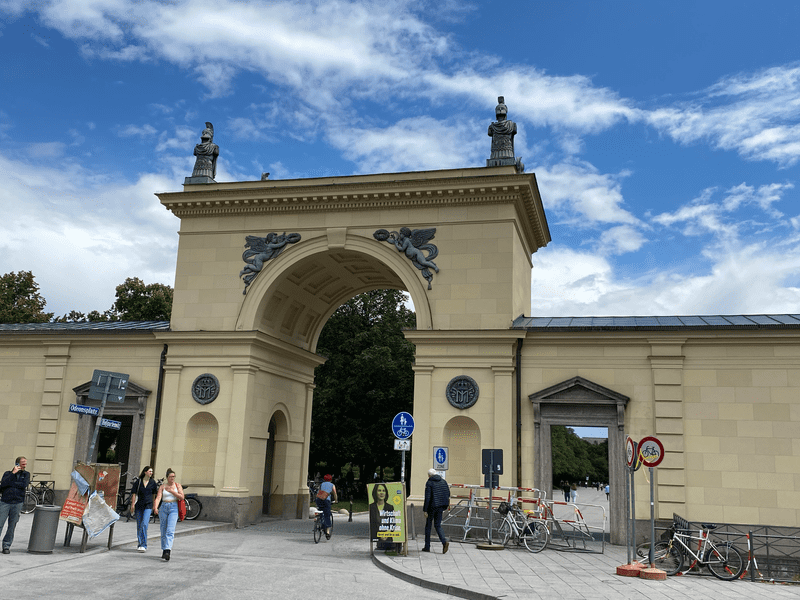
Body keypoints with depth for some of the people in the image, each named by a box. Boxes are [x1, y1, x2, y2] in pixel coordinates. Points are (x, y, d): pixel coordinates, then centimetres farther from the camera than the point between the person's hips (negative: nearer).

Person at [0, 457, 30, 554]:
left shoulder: (26, 474, 12)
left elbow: (24, 485, -6)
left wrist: (10, 483, -5)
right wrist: (13, 473, -12)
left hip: (17, 503, 1)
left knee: (12, 526, 4)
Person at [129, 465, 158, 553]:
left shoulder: (153, 482, 4)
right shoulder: (138, 482, 1)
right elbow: (134, 494, 2)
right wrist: (132, 505, -5)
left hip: (148, 506, -1)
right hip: (139, 505, 1)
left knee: (144, 524, -15)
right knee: (139, 525, 7)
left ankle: (144, 545, -14)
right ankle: (140, 544, 20)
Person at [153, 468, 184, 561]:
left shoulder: (177, 485, 6)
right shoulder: (162, 486, 7)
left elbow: (182, 497, -3)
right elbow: (158, 498, -6)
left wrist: (172, 491, -11)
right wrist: (155, 507, -23)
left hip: (174, 509, -2)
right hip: (164, 508, 2)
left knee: (170, 531, -15)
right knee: (163, 531, 7)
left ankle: (167, 551, -24)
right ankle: (163, 550, 22)